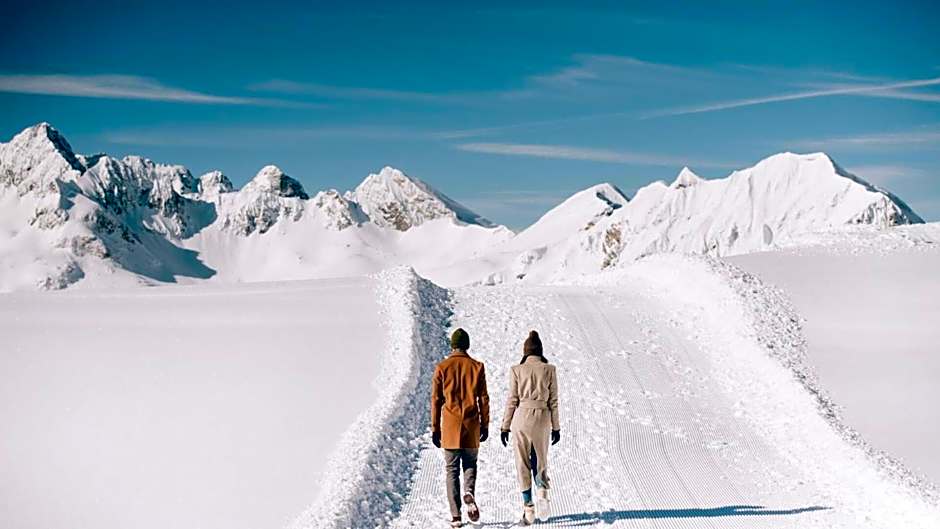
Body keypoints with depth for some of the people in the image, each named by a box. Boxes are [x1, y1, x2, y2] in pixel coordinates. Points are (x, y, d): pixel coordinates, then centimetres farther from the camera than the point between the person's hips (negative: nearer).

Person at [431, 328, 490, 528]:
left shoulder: (442, 367, -2)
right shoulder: (477, 367, 0)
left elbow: (436, 400, -1)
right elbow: (483, 399, 1)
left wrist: (435, 428, 5)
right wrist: (485, 425, 9)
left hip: (450, 425, -1)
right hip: (471, 425, 1)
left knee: (452, 470, 6)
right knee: (470, 464, 18)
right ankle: (469, 492, -11)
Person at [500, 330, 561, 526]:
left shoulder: (516, 370, -2)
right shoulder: (549, 370, 0)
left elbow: (512, 400, -2)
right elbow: (553, 401, 2)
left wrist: (505, 427, 5)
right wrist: (556, 427, 9)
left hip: (522, 417, -1)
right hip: (542, 418, 1)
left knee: (523, 464, 7)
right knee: (540, 461, 17)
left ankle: (528, 509, 4)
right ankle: (542, 491, -10)